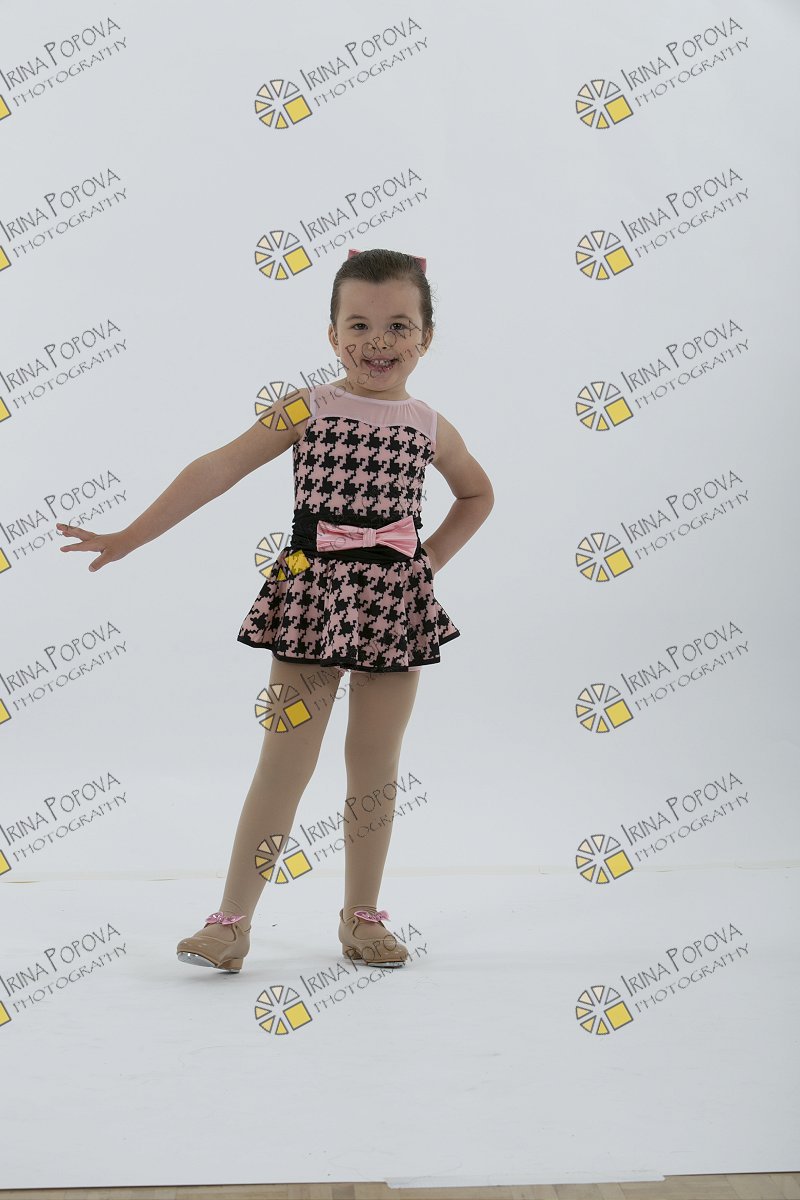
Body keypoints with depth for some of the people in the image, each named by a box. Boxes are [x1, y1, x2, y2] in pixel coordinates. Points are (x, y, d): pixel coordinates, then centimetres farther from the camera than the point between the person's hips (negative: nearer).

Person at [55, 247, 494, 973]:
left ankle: (362, 916, 23)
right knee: (286, 762, -2)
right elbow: (219, 469, -8)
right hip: (312, 596, -2)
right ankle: (232, 921, 7)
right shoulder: (307, 409, -2)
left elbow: (478, 493, 23)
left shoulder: (429, 426, 6)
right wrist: (130, 538, -13)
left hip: (394, 604, 3)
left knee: (376, 766, 9)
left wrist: (431, 560, 9)